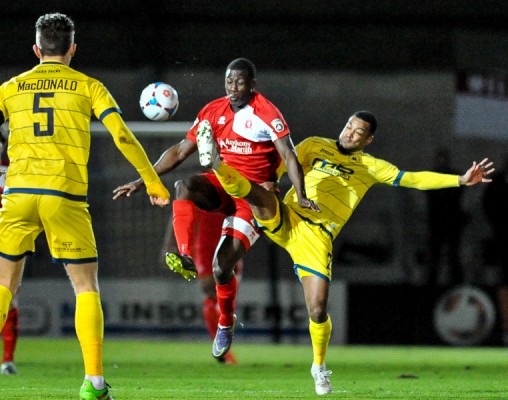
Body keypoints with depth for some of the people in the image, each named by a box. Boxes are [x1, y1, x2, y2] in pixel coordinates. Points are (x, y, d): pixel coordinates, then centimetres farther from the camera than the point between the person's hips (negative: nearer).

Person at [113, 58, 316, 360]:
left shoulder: (267, 114, -11)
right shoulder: (214, 112, 4)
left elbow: (289, 156, -15)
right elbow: (180, 152, 9)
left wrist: (301, 196, -28)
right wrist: (142, 181, 5)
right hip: (223, 183, 5)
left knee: (223, 266, -13)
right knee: (185, 187, -31)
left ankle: (226, 323, 15)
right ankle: (186, 258, -42)